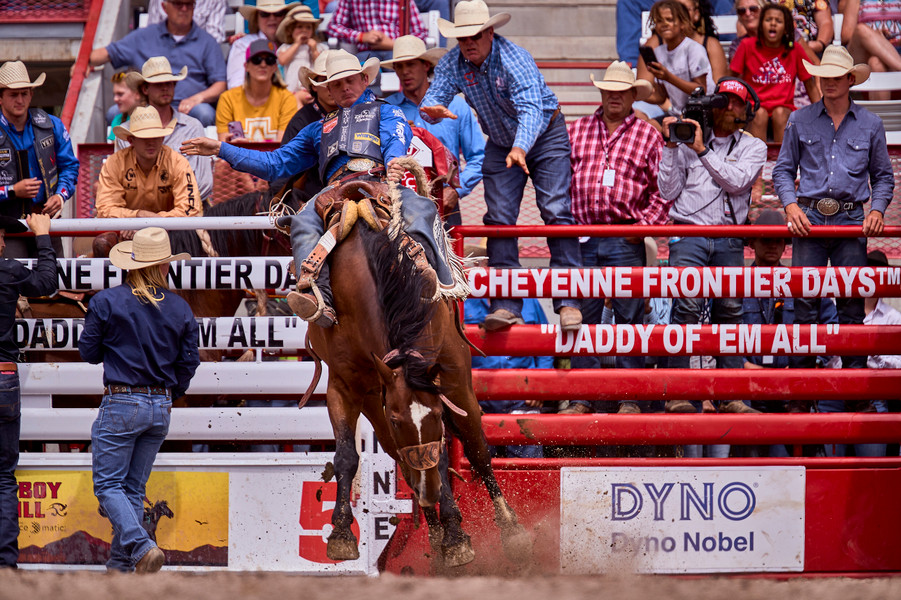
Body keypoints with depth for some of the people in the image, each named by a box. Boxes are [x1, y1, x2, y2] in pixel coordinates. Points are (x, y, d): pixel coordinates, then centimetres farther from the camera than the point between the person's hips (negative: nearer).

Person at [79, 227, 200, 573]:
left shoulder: (106, 302, -8)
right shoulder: (180, 309, 2)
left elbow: (89, 352, -1)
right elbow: (189, 362, 7)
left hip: (121, 404, -4)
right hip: (160, 408, 4)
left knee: (108, 483, -1)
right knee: (134, 488, 13)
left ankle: (141, 546, -22)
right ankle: (120, 565, 13)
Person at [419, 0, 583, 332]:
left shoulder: (514, 59, -32)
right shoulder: (452, 64, -14)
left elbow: (531, 109, -44)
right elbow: (433, 96, -23)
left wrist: (520, 149, -62)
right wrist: (434, 110, -50)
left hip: (545, 136, -5)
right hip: (500, 145, 5)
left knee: (556, 211, -15)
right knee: (499, 219, -5)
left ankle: (569, 303, -15)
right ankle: (506, 306, -6)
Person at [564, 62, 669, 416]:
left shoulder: (647, 135, 7)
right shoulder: (577, 131, 13)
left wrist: (647, 224, -7)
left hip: (626, 239, -2)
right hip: (582, 239, 2)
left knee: (629, 317, 0)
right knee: (582, 316, 3)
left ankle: (630, 397, 4)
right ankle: (582, 397, 7)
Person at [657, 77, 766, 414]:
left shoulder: (753, 147, 14)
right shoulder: (685, 139, 12)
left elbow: (737, 181, -6)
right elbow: (668, 192, 7)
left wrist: (702, 150, -8)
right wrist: (671, 147, 1)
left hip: (729, 242, 2)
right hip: (688, 236, -2)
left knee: (730, 312, 1)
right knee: (688, 307, -15)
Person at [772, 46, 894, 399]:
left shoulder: (870, 125, 8)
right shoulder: (800, 121, 8)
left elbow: (883, 175, 15)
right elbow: (783, 170, 11)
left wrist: (877, 209, -2)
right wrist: (791, 205, -5)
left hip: (851, 222, 0)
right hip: (810, 219, 0)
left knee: (852, 304, -1)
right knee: (804, 301, -3)